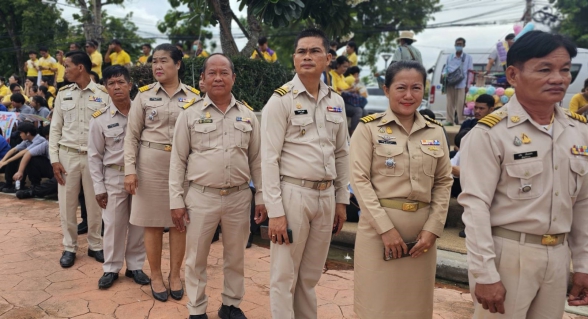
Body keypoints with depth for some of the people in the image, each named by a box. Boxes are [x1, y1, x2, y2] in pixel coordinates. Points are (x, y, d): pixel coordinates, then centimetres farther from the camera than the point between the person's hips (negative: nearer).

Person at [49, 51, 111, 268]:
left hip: (94, 155, -2)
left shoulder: (103, 94, -2)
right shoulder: (63, 93, 6)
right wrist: (54, 159, 0)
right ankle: (69, 247, 23)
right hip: (67, 155, 3)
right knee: (67, 204, 8)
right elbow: (55, 128, 7)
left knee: (94, 203, 7)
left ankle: (95, 245, 23)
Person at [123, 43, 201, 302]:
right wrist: (130, 169, -5)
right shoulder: (144, 95, 3)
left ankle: (174, 275, 25)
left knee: (179, 221, 7)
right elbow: (132, 135, 2)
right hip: (150, 163, 0)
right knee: (152, 222, 7)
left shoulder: (194, 96, 2)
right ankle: (155, 276, 24)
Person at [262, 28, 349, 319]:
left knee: (311, 275, 18)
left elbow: (342, 153, 13)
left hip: (326, 195, 5)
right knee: (285, 276, 7)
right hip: (293, 194, -5)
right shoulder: (281, 100, -8)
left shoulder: (336, 101, 9)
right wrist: (275, 212, -15)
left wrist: (342, 200, 11)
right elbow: (269, 159, -11)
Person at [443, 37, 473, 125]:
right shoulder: (449, 57, 16)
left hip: (461, 84, -2)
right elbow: (446, 68, 18)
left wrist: (468, 85, -1)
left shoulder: (468, 57, 9)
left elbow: (469, 71, 6)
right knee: (450, 102, 3)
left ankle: (460, 120, -2)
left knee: (460, 103, -7)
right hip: (450, 84, 3)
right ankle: (449, 120, 9)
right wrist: (444, 74, -6)